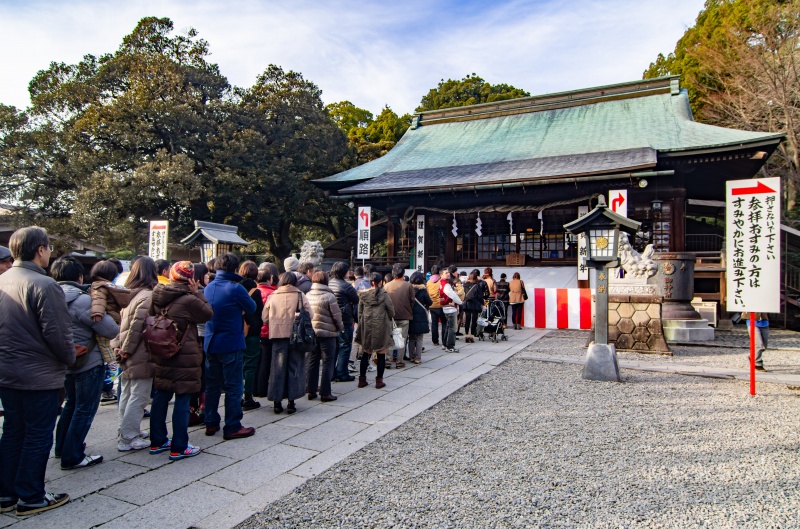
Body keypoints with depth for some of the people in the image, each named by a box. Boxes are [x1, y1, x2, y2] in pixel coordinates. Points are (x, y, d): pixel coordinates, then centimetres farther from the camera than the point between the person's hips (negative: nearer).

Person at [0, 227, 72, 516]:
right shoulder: (44, 285, -21)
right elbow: (58, 332, -21)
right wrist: (69, 358, -4)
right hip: (40, 375, -8)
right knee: (38, 437, 6)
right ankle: (31, 498, 18)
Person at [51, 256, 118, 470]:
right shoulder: (81, 300, -22)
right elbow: (112, 330, -21)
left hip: (66, 363, 8)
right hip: (88, 363, -8)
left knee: (71, 404, 25)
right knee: (85, 410, 4)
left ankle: (62, 447, 36)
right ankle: (72, 457, 10)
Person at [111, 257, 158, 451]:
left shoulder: (128, 293, 10)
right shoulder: (148, 296, -15)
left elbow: (121, 322, 7)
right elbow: (138, 325, -22)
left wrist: (122, 348, 4)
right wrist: (127, 349, -14)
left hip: (128, 356, 9)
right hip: (141, 356, -9)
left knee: (127, 395, 17)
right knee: (138, 397, 0)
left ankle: (126, 432, 29)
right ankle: (129, 438, 6)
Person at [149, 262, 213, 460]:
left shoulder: (158, 297, 2)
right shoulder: (189, 300, -19)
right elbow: (208, 313, -4)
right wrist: (196, 292, -4)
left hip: (162, 356, 7)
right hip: (185, 358, -7)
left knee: (161, 398, 16)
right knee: (182, 401, 0)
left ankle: (157, 442, 28)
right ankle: (179, 448, 7)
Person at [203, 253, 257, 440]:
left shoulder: (208, 288, 5)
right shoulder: (235, 289, -16)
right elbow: (251, 308, -4)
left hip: (210, 344, 7)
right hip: (231, 344, -7)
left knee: (212, 385, 15)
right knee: (233, 387, 2)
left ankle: (211, 423, 24)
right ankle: (232, 428, 6)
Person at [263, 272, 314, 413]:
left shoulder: (272, 297, 2)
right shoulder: (300, 296, -3)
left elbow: (264, 318, 5)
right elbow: (310, 315, -5)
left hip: (278, 335, 1)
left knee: (277, 367, 9)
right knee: (295, 367, 8)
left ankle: (277, 401, 12)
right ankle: (291, 401, 9)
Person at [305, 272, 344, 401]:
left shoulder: (307, 296, 2)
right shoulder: (329, 296, -13)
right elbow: (337, 316, -9)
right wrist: (341, 328, 6)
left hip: (310, 333, 5)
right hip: (327, 333, -5)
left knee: (312, 361, 13)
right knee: (328, 363, 4)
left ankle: (311, 391, 19)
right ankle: (325, 393, 7)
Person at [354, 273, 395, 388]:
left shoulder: (363, 295, 0)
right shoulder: (384, 295, -9)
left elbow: (359, 312, 5)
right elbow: (391, 312, -4)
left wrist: (360, 325, 14)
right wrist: (388, 318, 17)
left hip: (366, 327, 3)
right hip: (381, 326, -3)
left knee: (365, 354, 13)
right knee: (381, 355, 6)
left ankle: (362, 379, 16)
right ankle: (379, 380, 8)